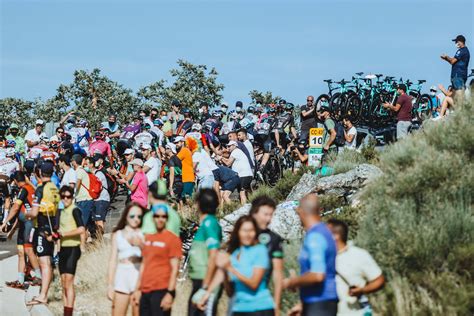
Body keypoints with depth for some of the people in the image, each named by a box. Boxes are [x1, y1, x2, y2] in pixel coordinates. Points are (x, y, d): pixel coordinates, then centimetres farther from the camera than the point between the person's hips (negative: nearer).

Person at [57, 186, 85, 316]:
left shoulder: (75, 210, -10)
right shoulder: (61, 211, 15)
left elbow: (81, 229, -21)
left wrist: (64, 234, -15)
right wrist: (56, 234, 7)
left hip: (73, 248, -8)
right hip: (63, 248, 8)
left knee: (69, 282, -12)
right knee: (63, 283, 9)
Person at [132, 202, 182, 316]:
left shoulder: (172, 239, -5)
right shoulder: (148, 237, 15)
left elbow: (174, 268, -9)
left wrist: (170, 293, -15)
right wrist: (138, 289, 18)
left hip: (161, 291, -7)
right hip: (145, 291, 7)